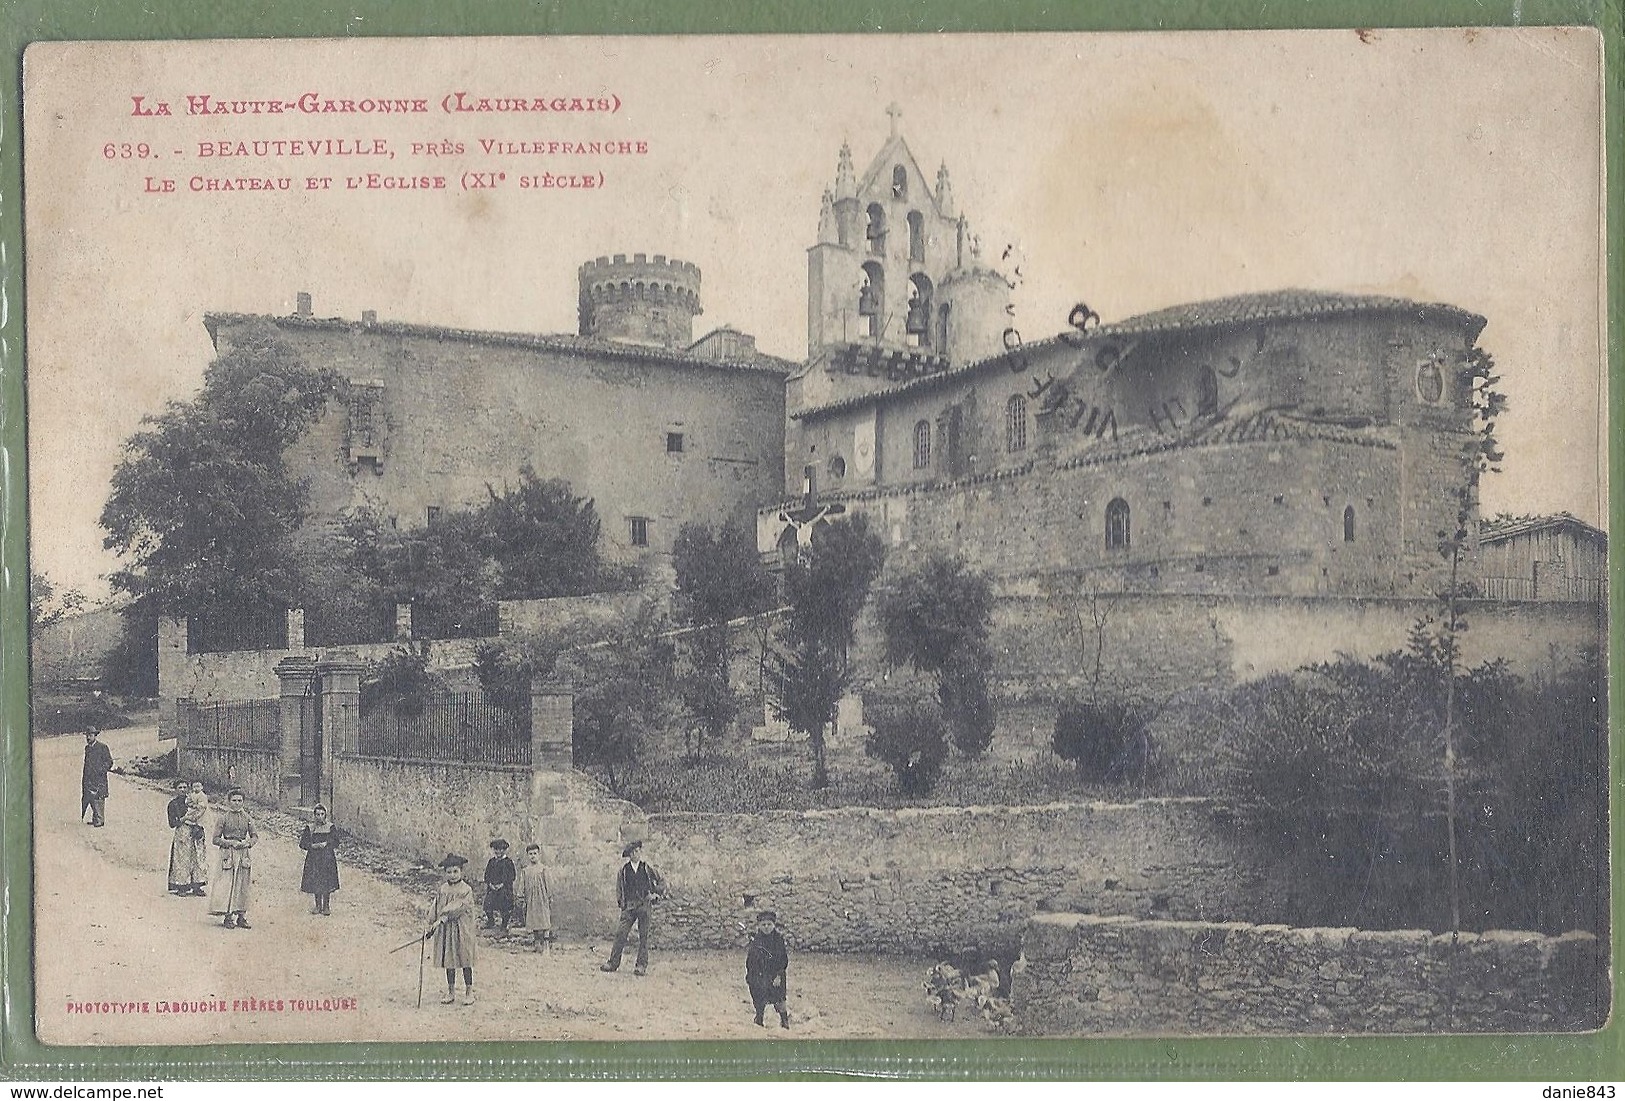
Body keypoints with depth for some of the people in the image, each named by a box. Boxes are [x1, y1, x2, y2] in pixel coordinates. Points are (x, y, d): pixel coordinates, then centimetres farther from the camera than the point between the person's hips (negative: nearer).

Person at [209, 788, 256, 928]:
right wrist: (231, 843, -13)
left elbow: (254, 836, 13)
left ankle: (241, 917, 8)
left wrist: (248, 842, -7)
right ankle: (229, 917, -3)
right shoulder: (224, 818, -1)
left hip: (243, 854, 4)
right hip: (228, 854, -4)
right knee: (228, 885, -7)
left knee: (243, 886, 3)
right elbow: (216, 839, -1)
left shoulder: (247, 818, 9)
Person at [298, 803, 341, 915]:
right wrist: (313, 846, -15)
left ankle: (326, 906, 7)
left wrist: (326, 844, -17)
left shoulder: (330, 827, 4)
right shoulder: (309, 828, 6)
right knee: (316, 884, 4)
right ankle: (318, 906, 16)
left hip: (327, 859, -2)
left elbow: (336, 841, -3)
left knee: (327, 884, -3)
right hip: (313, 859, 2)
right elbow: (302, 843, 1)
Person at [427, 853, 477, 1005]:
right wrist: (431, 925, 3)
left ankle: (469, 992, 10)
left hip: (462, 929, -4)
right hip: (445, 930, 4)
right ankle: (451, 992, 18)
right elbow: (436, 909, 10)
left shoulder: (466, 890, -8)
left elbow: (458, 908, -17)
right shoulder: (441, 890, 6)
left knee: (465, 960, 1)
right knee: (449, 961, 9)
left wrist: (441, 920, -21)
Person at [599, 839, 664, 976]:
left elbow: (661, 882, 14)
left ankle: (642, 966, 0)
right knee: (621, 934, -6)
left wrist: (656, 893, -1)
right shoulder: (624, 869, 11)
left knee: (643, 935, -3)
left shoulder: (648, 868, 7)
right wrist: (620, 902, 8)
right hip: (629, 906, 1)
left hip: (644, 905, -1)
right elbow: (619, 887, 18)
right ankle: (613, 963, 0)